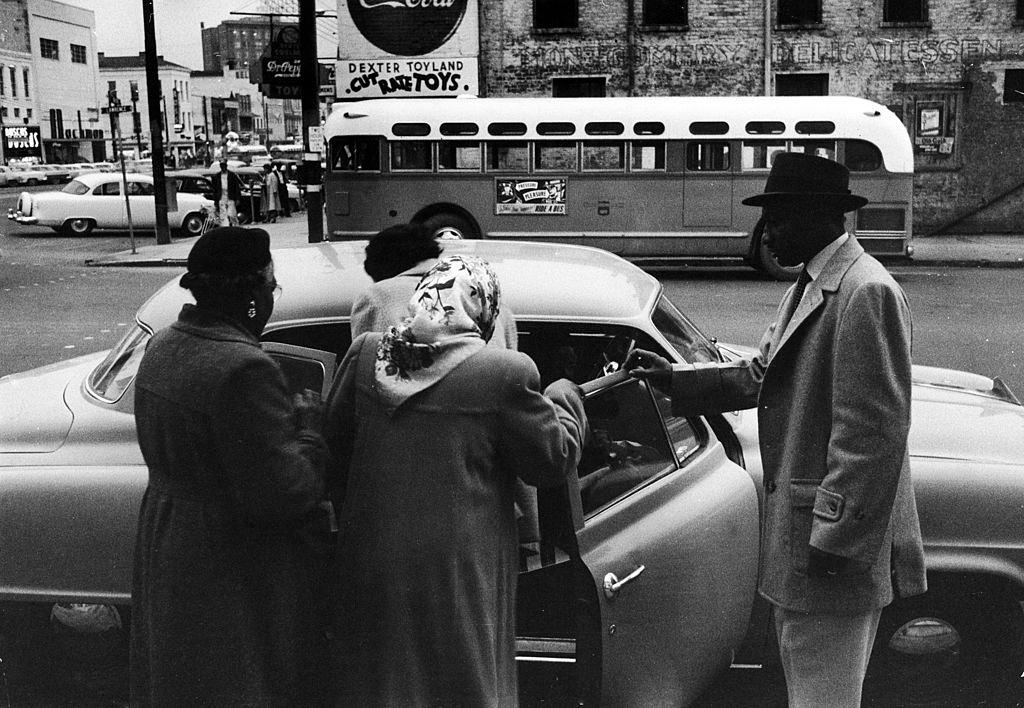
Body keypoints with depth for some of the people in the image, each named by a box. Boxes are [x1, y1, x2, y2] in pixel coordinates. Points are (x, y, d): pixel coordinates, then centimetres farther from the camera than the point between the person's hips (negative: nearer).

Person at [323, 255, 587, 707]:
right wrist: (565, 396, 13)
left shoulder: (365, 353, -2)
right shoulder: (508, 372, -15)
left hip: (369, 561, 4)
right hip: (458, 572, -4)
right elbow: (553, 461, -4)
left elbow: (332, 445, 6)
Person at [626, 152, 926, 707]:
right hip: (800, 539, 10)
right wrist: (673, 379, 8)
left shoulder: (866, 294, -19)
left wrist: (835, 540, -22)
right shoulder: (810, 287, 14)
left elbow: (872, 436, -22)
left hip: (835, 552, -10)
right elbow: (757, 376, 17)